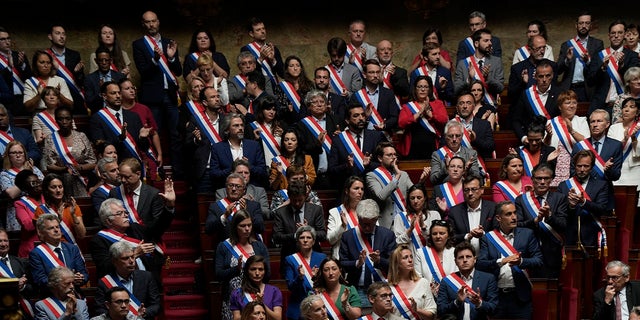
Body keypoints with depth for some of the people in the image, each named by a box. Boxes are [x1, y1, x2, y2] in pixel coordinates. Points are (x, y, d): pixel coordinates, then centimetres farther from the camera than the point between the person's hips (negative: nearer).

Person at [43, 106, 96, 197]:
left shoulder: (81, 136, 10)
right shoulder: (50, 139, 7)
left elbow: (93, 164, 7)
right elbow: (49, 167, 0)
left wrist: (80, 167, -11)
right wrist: (65, 169, -16)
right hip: (61, 185, -1)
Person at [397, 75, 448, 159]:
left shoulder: (438, 104, 16)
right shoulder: (407, 106, 14)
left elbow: (444, 120, 0)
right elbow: (401, 124, -4)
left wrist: (429, 112, -8)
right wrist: (419, 113, -8)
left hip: (433, 148, 0)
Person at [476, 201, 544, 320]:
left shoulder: (527, 234, 5)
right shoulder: (488, 238, 4)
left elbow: (539, 260, -1)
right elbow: (480, 264, -5)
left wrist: (521, 261, -19)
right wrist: (501, 261, -20)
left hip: (520, 296, 0)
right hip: (496, 296, 0)